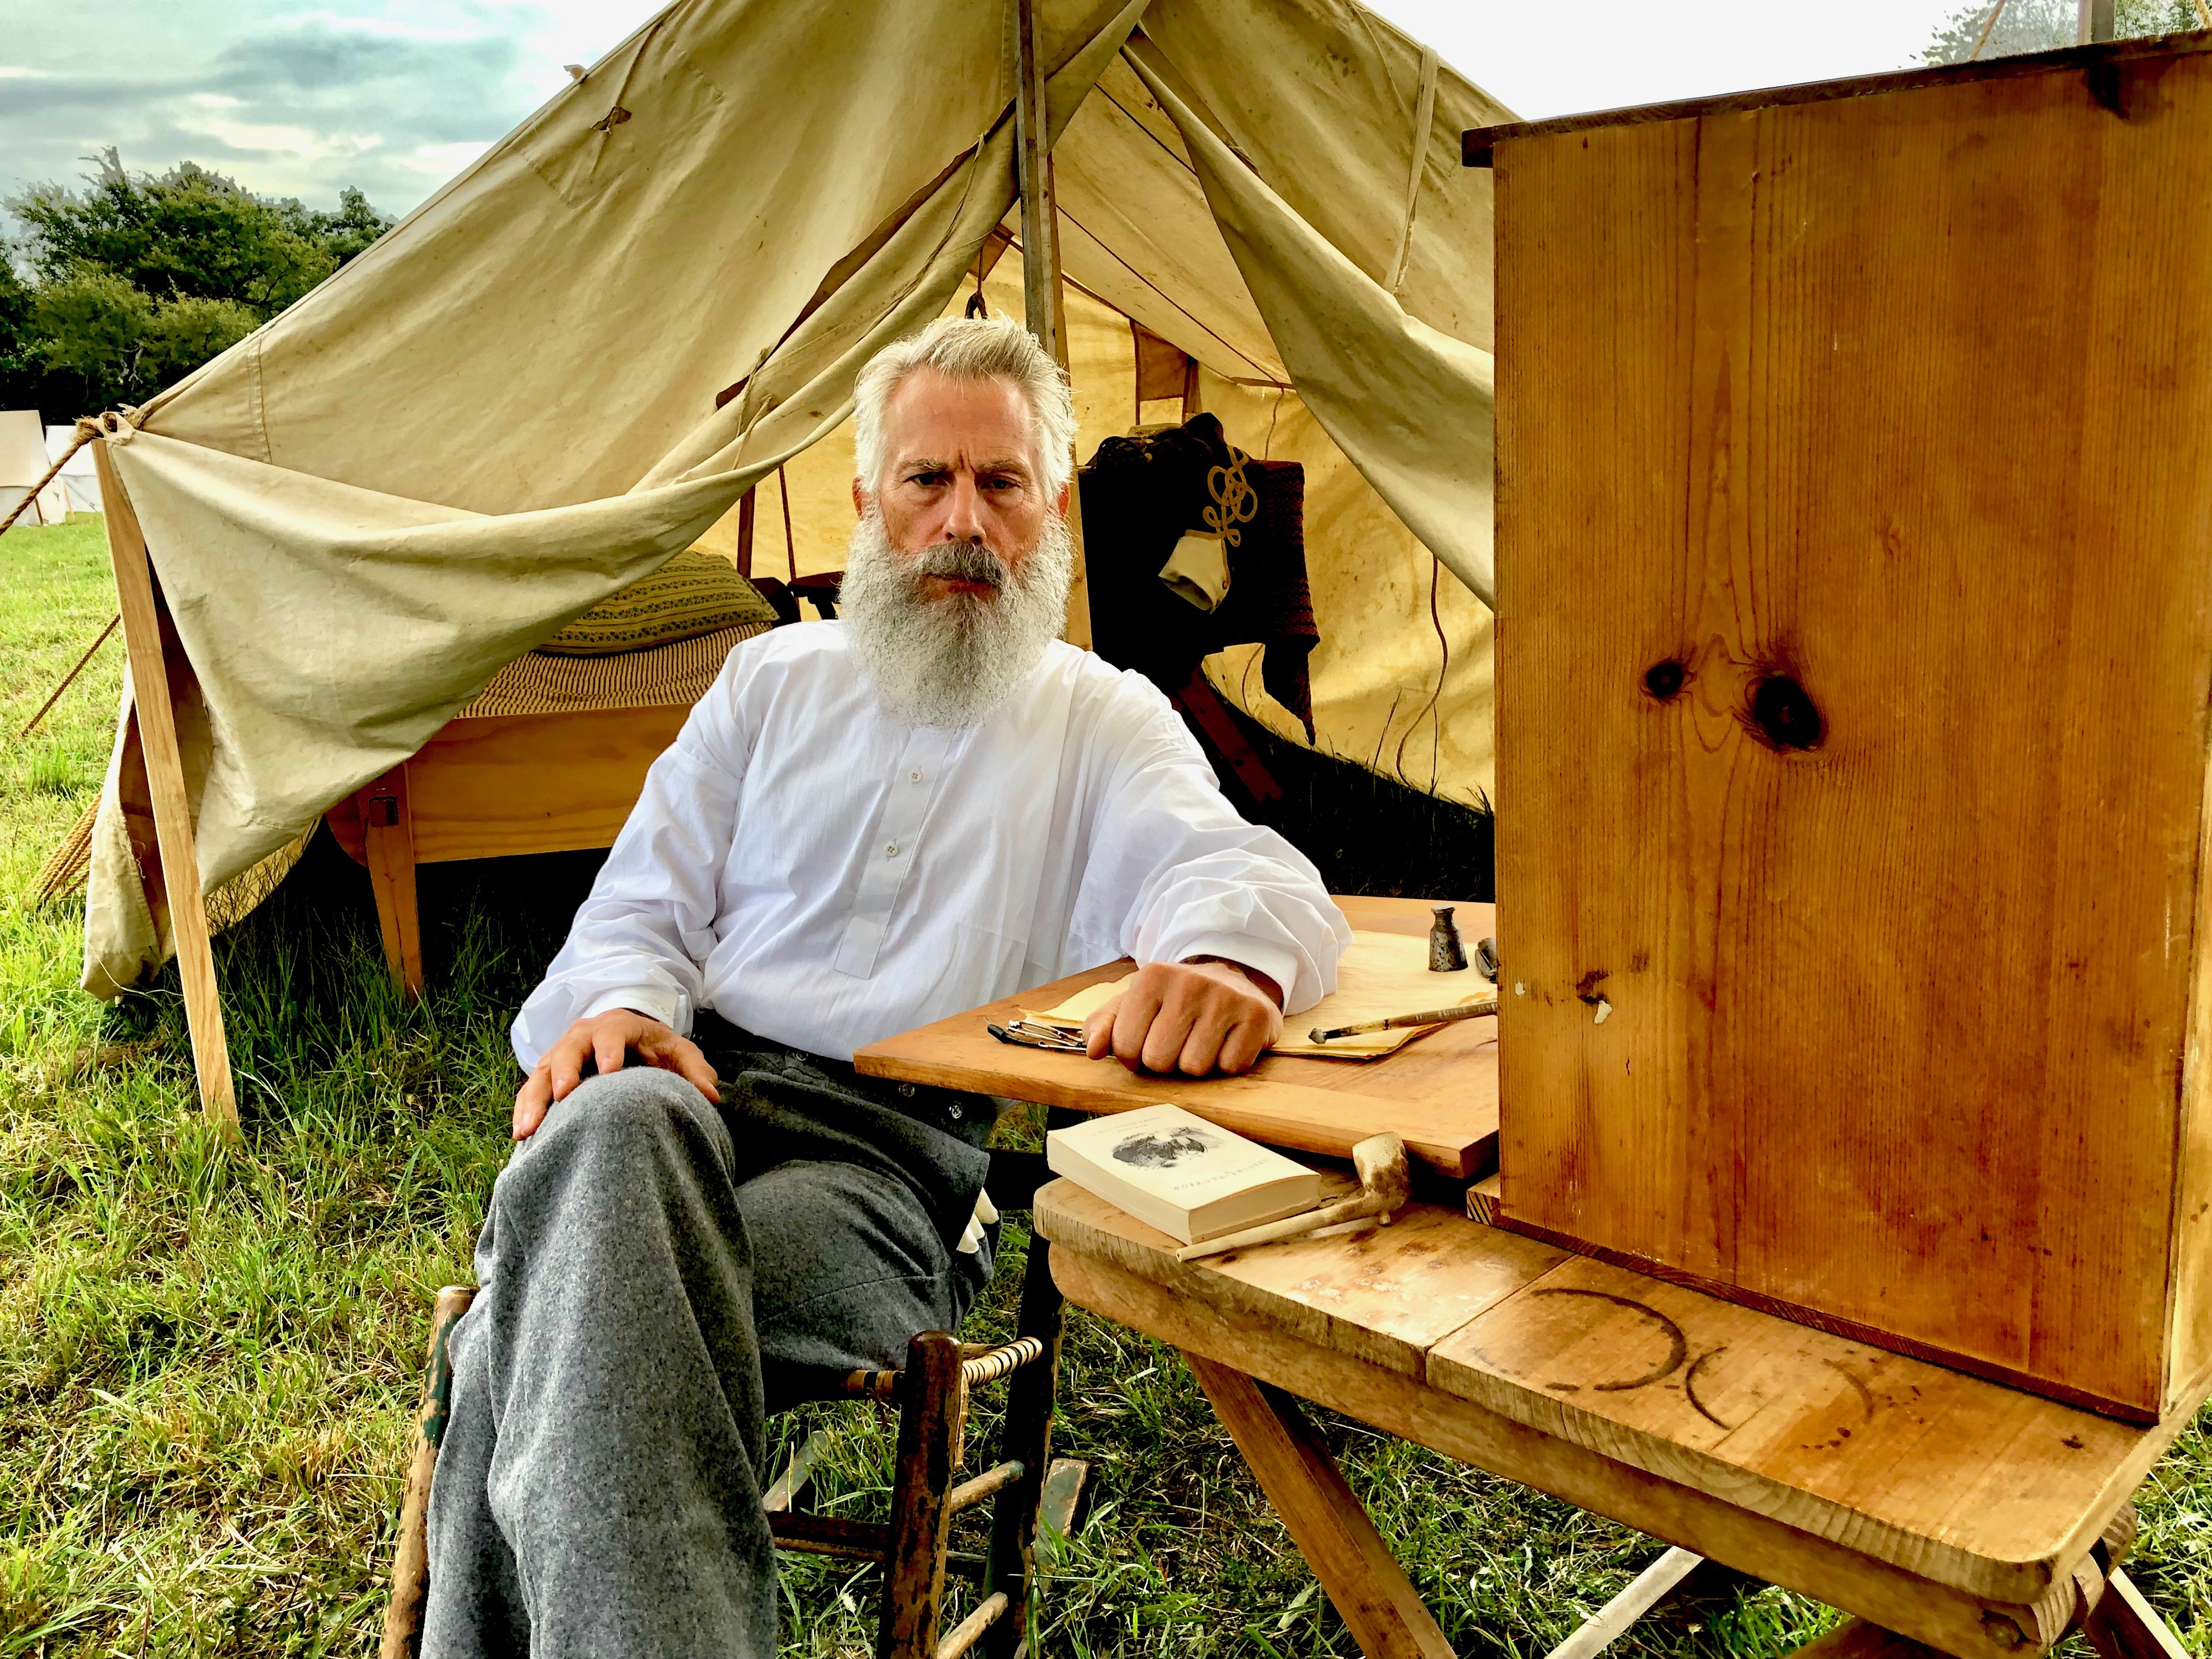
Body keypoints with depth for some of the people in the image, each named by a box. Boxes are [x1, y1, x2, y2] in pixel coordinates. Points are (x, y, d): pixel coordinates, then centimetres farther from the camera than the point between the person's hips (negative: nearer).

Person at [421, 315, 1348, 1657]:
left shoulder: (1107, 725, 14)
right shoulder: (775, 680, 23)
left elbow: (1249, 872, -5)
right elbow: (646, 904, 18)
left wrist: (1226, 959, -33)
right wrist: (623, 1006, -8)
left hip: (902, 1157, -3)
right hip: (694, 1091, 3)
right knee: (609, 1131, -37)